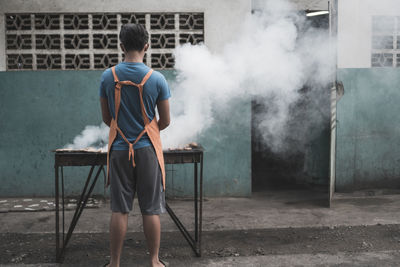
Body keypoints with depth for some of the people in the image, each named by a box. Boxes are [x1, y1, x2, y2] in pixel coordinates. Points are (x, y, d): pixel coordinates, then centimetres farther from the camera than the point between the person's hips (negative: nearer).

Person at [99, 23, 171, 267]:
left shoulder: (108, 76, -2)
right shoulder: (157, 79, -7)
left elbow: (106, 117, 6)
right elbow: (165, 121, 0)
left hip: (119, 149, 2)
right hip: (147, 149, -1)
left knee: (119, 210, 7)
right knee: (151, 210, 7)